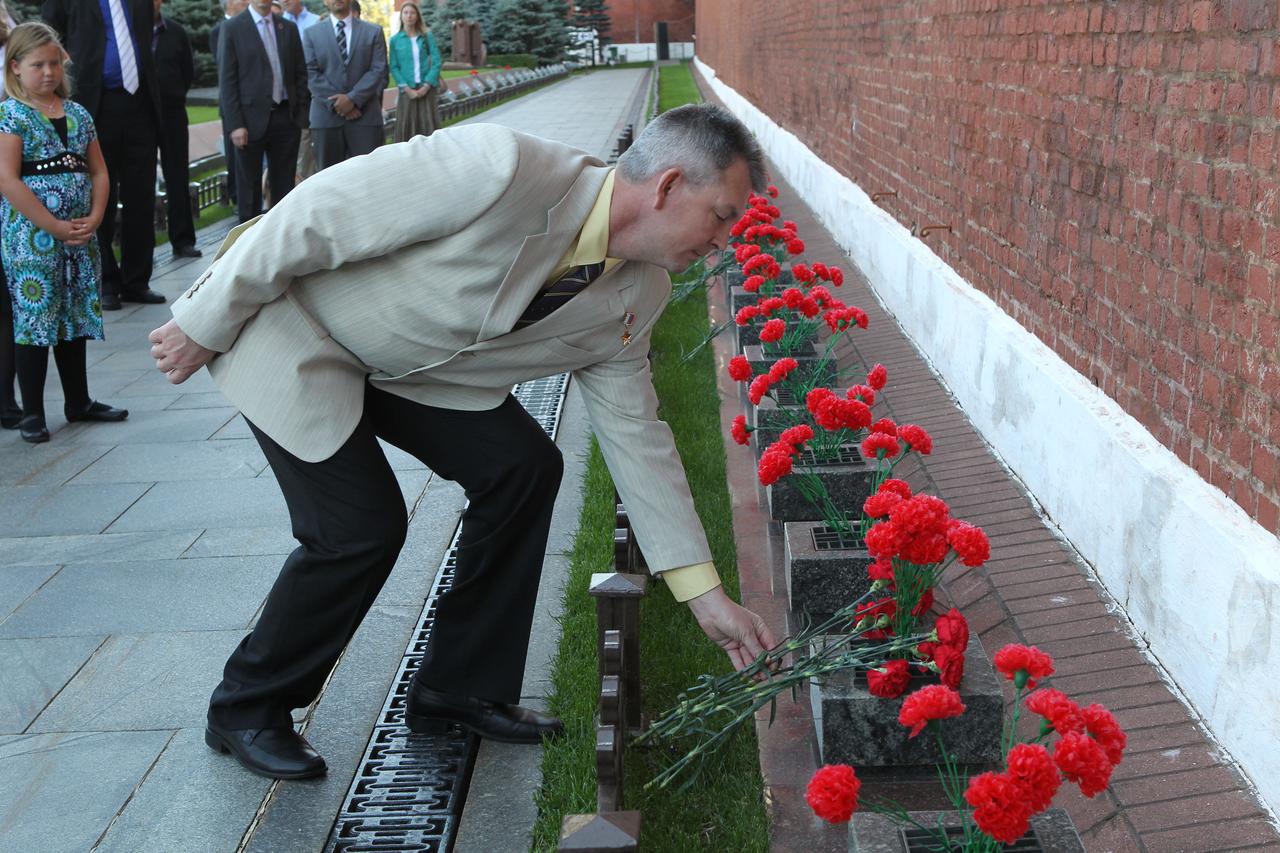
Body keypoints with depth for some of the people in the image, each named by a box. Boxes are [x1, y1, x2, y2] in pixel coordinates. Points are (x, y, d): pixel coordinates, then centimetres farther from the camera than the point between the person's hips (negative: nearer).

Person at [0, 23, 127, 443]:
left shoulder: (79, 114, 10)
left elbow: (99, 172, 11)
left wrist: (94, 218, -6)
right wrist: (55, 227, -17)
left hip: (80, 234, 6)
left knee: (76, 317, 13)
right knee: (34, 318, -1)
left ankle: (78, 401, 25)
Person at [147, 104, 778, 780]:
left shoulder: (636, 296, -8)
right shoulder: (501, 170, -34)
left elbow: (634, 433, 1)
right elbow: (314, 216, -28)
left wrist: (705, 594, -1)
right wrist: (205, 325, -17)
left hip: (407, 364, 7)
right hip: (286, 325, -7)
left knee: (523, 465, -5)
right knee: (362, 526, -13)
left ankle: (460, 688, 13)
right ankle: (245, 710, 12)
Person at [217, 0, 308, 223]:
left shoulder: (288, 28, 10)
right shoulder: (232, 28, -2)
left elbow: (301, 74, 12)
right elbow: (226, 80, -5)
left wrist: (301, 114, 3)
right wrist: (235, 124, -12)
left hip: (286, 118, 4)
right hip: (252, 119, -3)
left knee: (284, 182, 8)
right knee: (249, 185, 4)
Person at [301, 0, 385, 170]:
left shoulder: (373, 32, 11)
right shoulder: (312, 34, 12)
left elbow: (379, 70, 0)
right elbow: (311, 73, 2)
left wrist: (353, 98, -12)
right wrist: (336, 103, -10)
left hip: (366, 115, 0)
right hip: (327, 116, 1)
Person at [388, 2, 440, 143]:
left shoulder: (427, 36, 6)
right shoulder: (395, 40, 5)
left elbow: (436, 62, 1)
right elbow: (394, 67, 3)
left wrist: (426, 85, -10)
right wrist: (406, 88, -10)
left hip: (426, 89, 0)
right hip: (407, 90, 0)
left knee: (429, 126, -1)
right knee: (406, 126, -2)